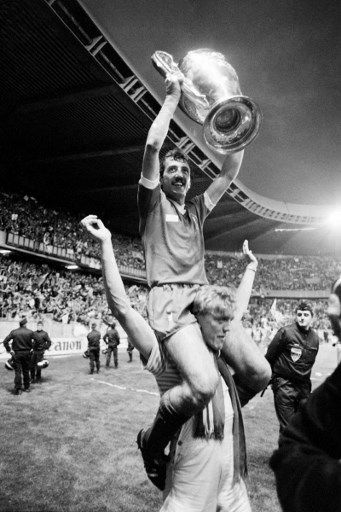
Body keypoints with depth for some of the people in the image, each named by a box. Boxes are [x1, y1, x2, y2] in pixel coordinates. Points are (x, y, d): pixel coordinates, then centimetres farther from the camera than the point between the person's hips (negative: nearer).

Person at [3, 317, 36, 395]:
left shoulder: (13, 332, -5)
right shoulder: (30, 332, -5)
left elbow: (5, 341, -8)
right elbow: (35, 341, -2)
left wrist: (9, 350, -2)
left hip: (17, 354, -1)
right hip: (27, 353, 1)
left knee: (17, 372, 3)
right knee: (26, 371, 14)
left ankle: (18, 389, -2)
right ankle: (27, 388, 23)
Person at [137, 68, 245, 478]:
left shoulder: (197, 209, 26)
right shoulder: (152, 203, 11)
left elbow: (230, 172, 21)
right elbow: (152, 146, -4)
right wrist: (172, 98, 4)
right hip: (169, 299, -6)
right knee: (204, 382, -28)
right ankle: (152, 442, 1)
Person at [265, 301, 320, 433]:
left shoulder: (315, 338, 4)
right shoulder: (286, 332, -13)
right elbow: (269, 356, -6)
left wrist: (304, 378, 16)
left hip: (304, 386, 5)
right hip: (284, 385, -5)